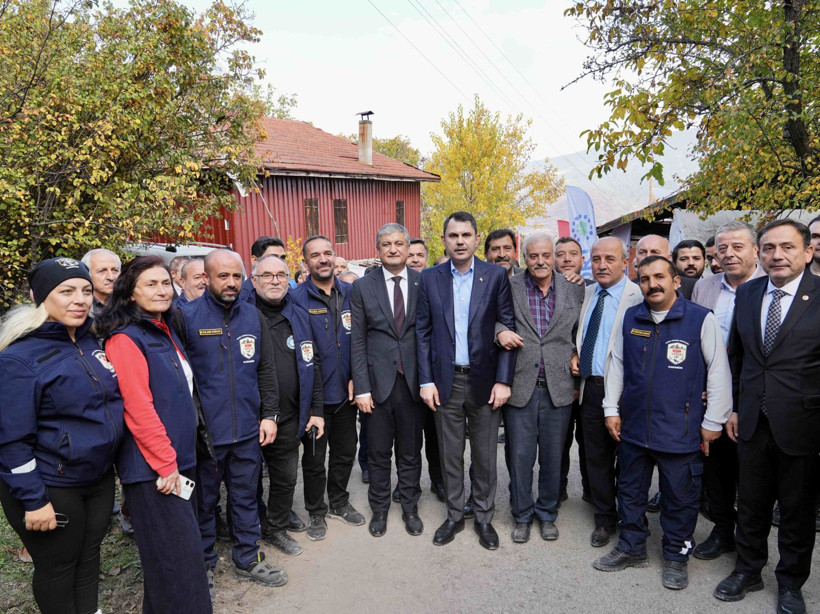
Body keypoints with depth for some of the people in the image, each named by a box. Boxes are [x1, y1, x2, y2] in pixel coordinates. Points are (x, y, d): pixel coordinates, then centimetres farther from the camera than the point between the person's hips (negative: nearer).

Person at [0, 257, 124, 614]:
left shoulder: (91, 342, 2)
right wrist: (33, 500, -18)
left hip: (99, 479, 6)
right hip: (51, 489, -6)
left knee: (89, 557, 22)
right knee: (57, 569, 14)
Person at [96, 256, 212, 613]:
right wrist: (166, 464, -17)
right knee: (176, 555, -3)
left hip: (180, 459, 9)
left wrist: (178, 458, 16)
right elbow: (137, 408, -20)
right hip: (153, 469, -9)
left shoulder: (166, 332, 12)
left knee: (183, 545, 18)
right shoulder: (125, 340, -14)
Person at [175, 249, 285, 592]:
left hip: (248, 430, 3)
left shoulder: (253, 316, 4)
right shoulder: (186, 316, -8)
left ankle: (248, 559, 33)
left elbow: (266, 369, 8)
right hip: (204, 431, -3)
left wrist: (269, 414, 3)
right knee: (204, 502, 14)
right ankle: (203, 566, 33)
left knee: (246, 497, 16)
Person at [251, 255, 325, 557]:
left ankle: (277, 528, 36)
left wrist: (316, 409, 5)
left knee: (285, 478, 15)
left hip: (288, 418, 3)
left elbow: (311, 365, 9)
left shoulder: (299, 317, 6)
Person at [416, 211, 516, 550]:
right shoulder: (430, 278, 1)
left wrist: (503, 380, -8)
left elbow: (508, 328, -3)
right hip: (446, 381, 1)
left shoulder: (496, 275, -3)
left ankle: (484, 517, 30)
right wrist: (426, 380, -2)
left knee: (485, 455, 11)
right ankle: (454, 515, 32)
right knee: (450, 455, 13)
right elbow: (423, 331, 3)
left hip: (484, 380, -1)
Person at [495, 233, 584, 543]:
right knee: (520, 456, 8)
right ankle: (522, 515, 28)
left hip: (558, 387, 2)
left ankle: (547, 514, 34)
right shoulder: (509, 288, -2)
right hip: (520, 386, -1)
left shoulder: (574, 290, 4)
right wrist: (499, 331, -17)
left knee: (553, 456, 13)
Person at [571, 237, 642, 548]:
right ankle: (604, 519, 33)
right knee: (596, 457, 16)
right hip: (590, 387, 6)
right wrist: (576, 356, 3)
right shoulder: (587, 293, 8)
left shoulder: (638, 297, -14)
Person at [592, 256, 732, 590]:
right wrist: (612, 408, 6)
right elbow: (617, 364, 9)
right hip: (632, 427, 4)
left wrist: (713, 421, -6)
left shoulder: (701, 319, -8)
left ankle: (676, 556, 31)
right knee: (630, 491, 16)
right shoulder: (631, 318, 4)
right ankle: (631, 548, 34)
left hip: (680, 431, -4)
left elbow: (718, 372, -6)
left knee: (680, 498, 11)